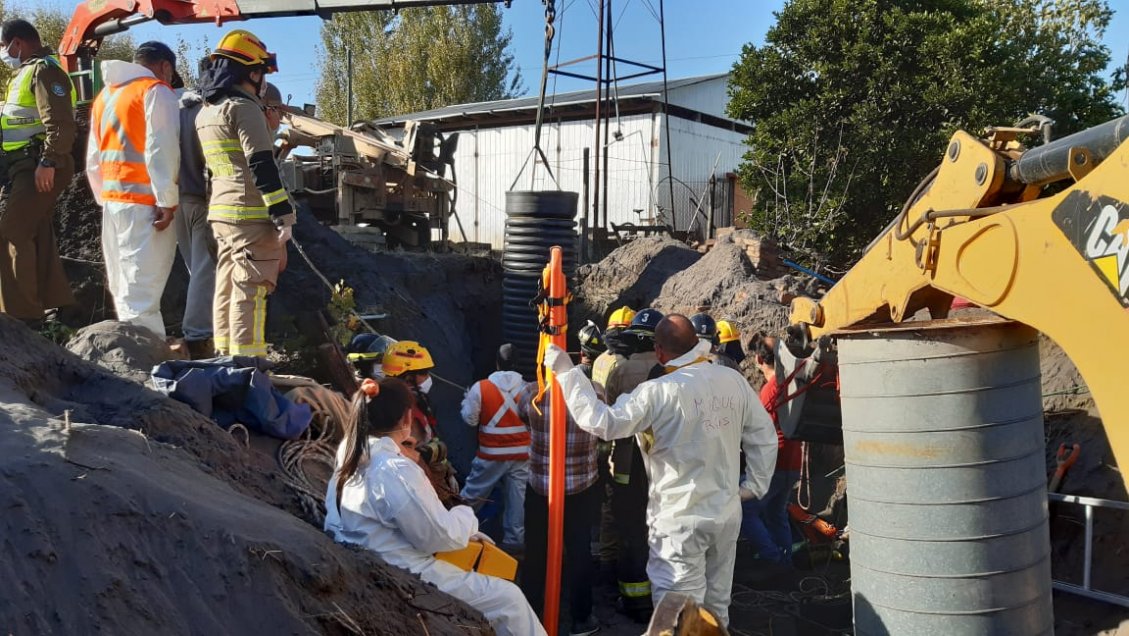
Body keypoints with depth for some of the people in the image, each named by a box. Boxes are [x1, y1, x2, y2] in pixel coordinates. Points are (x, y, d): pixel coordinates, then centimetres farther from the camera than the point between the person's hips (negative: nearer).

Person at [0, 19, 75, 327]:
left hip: (40, 167, -11)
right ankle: (56, 305, 20)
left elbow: (60, 122, -22)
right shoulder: (26, 72, 22)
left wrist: (48, 162, -27)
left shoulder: (44, 70, -11)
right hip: (26, 165, 11)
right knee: (36, 234, 13)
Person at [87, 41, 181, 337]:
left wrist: (105, 199, 22)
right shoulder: (156, 91, -4)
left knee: (124, 289, 11)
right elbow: (161, 151, -15)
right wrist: (168, 201, -16)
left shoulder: (105, 96, 21)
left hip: (113, 202, 8)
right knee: (142, 292, -13)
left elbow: (94, 160, 20)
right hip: (144, 204, -8)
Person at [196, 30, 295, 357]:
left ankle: (226, 358, 20)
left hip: (221, 213, 9)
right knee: (249, 292, -8)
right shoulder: (243, 108, -12)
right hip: (251, 216, -9)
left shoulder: (205, 113, 18)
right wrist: (284, 217, -18)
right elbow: (262, 167, -18)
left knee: (227, 288, 13)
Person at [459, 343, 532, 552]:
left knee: (471, 495, 12)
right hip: (521, 454, 2)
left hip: (491, 454, -2)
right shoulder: (526, 388, -3)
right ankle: (514, 540, 14)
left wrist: (466, 401, 15)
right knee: (516, 498, 9)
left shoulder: (481, 388, -11)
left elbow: (470, 419, -3)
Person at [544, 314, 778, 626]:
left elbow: (603, 422, -20)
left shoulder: (660, 392, -20)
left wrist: (567, 373, -14)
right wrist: (756, 486, 16)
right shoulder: (734, 381, -1)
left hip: (681, 518, -6)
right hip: (727, 513, 7)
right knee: (717, 607, 21)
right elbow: (764, 438, 5)